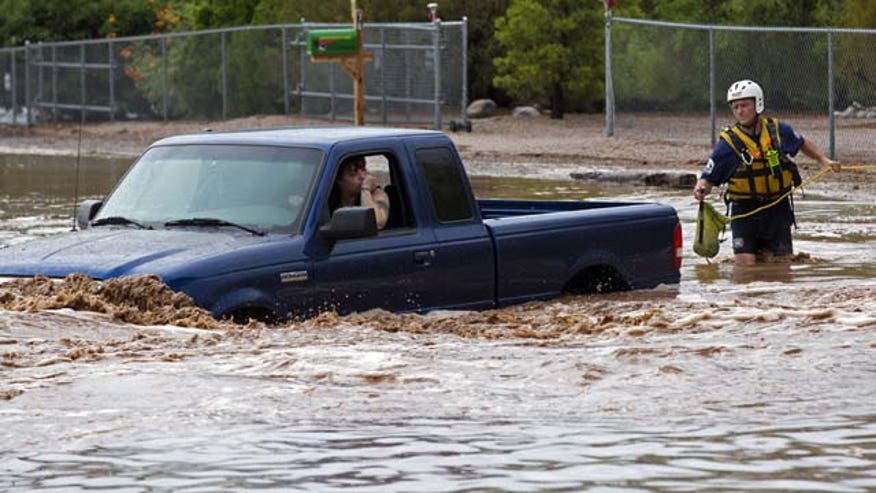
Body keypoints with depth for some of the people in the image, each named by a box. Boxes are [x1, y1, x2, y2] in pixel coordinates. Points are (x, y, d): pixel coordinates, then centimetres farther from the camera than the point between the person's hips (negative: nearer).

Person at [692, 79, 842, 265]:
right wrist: (701, 189, -28)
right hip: (744, 212, -2)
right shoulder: (728, 143, -10)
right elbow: (708, 178, -7)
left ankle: (764, 255, 35)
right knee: (745, 265, -10)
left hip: (778, 208, 2)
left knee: (780, 265, 3)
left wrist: (824, 160, 6)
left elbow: (803, 144, 19)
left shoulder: (779, 131, -2)